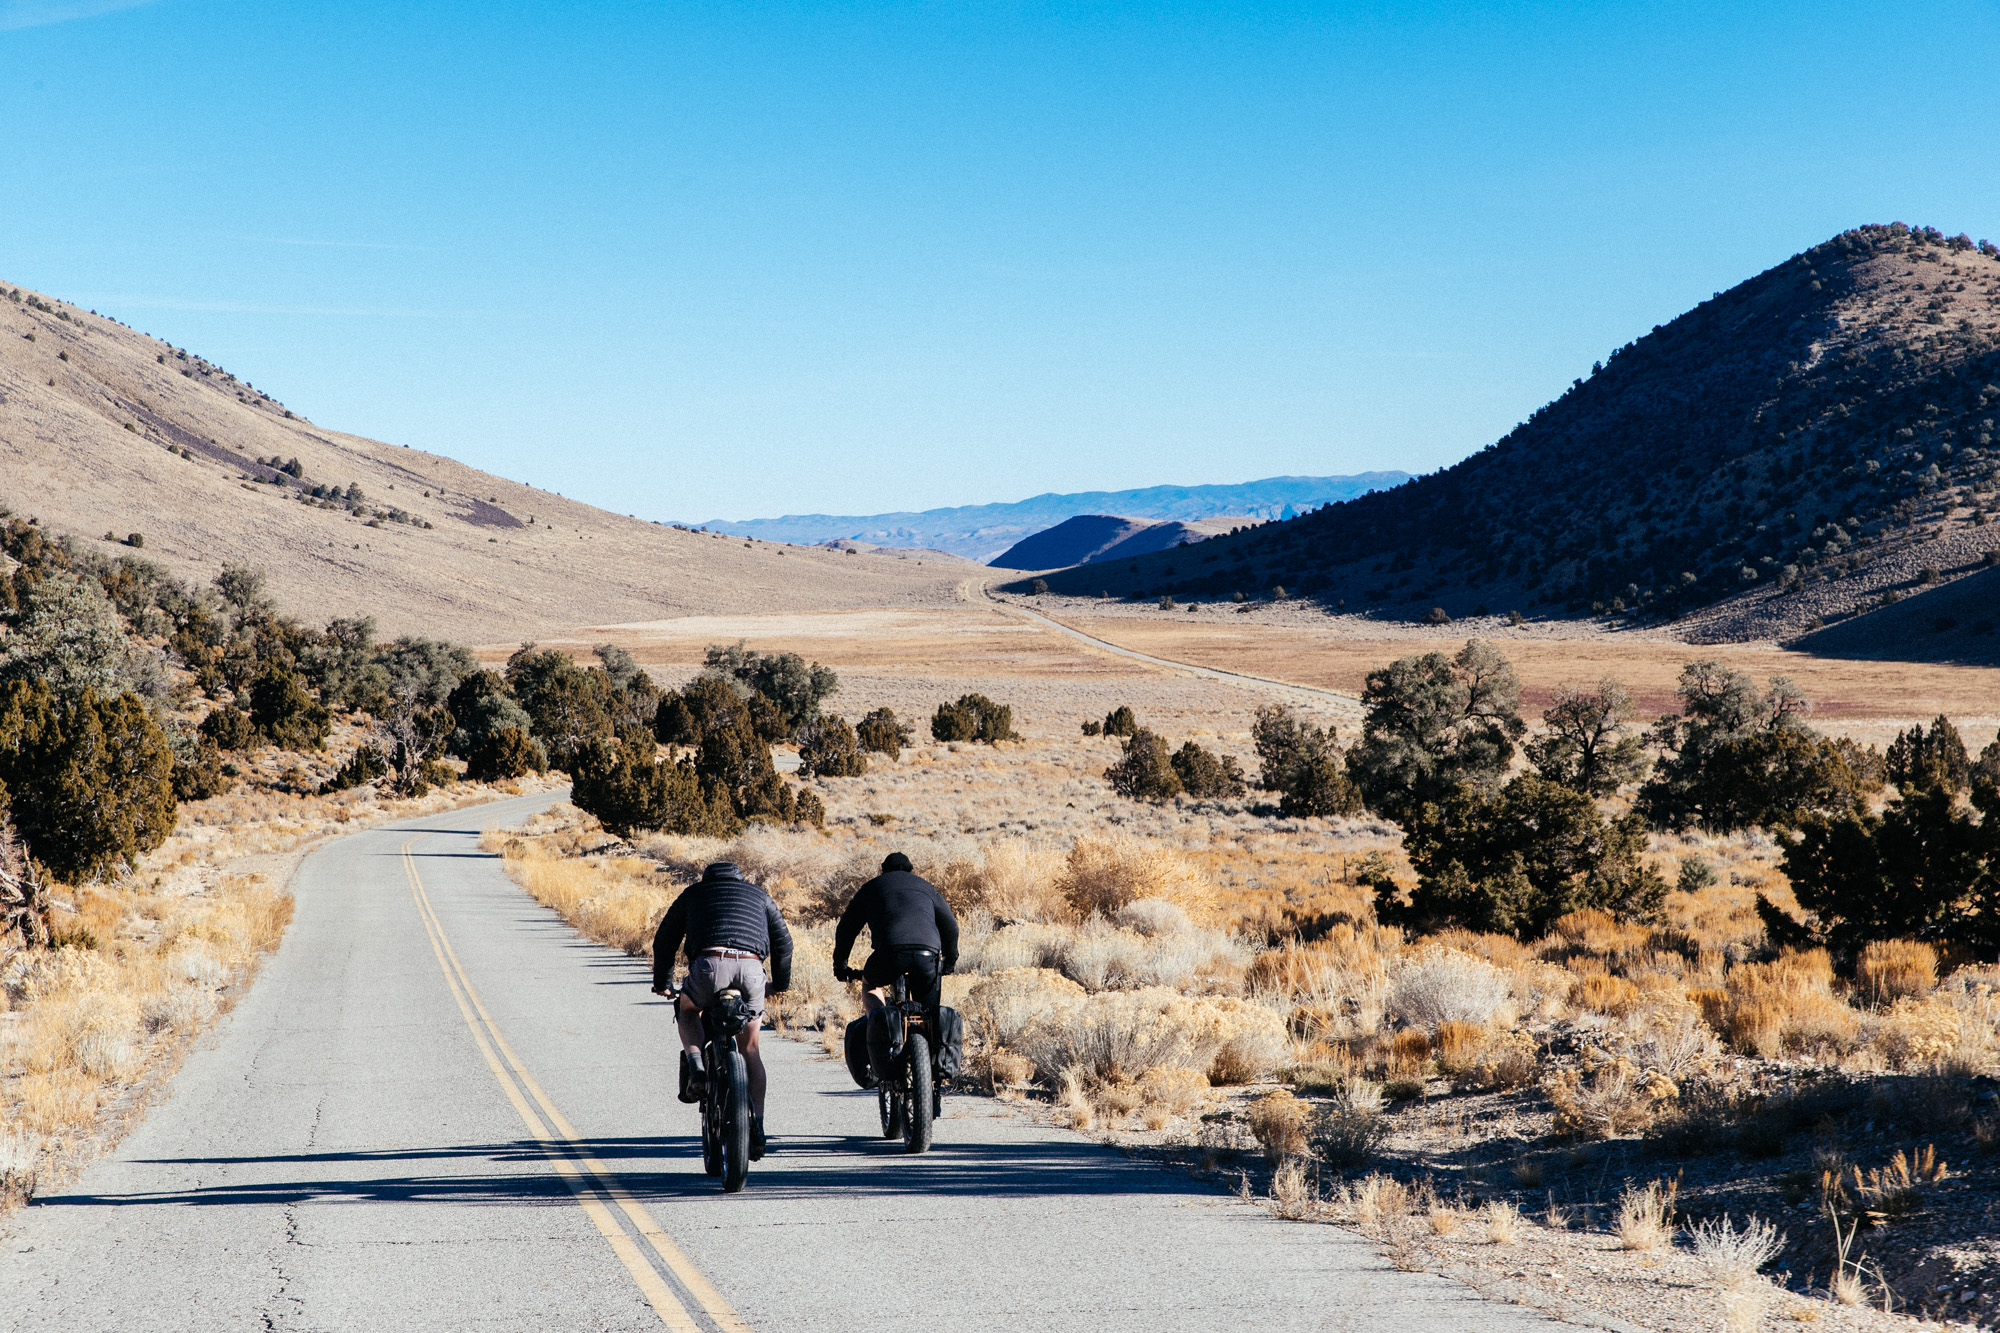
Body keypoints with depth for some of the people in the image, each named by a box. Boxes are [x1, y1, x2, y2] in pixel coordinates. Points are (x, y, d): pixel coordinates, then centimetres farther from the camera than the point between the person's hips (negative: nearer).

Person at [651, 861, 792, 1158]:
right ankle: (756, 1127, 8)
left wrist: (662, 983, 39)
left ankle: (695, 1066, 2)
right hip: (751, 966, 2)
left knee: (687, 1011, 29)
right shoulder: (758, 895, 32)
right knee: (750, 1048, 15)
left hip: (710, 963, -2)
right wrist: (780, 983, 43)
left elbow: (664, 940, 29)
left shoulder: (694, 892, 29)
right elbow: (783, 941, 31)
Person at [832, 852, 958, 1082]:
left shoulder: (872, 887, 28)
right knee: (928, 1013, 19)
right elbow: (950, 926, 32)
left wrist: (840, 965, 38)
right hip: (928, 953, 2)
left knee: (870, 986, 28)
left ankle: (877, 1017, 0)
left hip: (890, 951, -2)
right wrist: (950, 960, 46)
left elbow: (846, 927, 28)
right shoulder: (925, 887, 33)